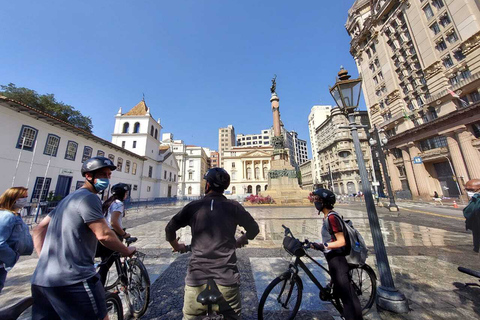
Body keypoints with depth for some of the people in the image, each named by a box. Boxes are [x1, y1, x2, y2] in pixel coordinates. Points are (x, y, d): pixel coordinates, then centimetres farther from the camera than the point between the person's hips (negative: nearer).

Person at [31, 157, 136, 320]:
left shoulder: (69, 197, 16)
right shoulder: (89, 197, -16)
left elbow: (39, 229, 19)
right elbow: (104, 235, -20)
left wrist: (46, 261, 16)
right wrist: (127, 251, -4)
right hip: (72, 279, -9)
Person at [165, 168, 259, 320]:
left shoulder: (193, 206, -5)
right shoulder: (234, 206, -6)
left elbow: (169, 229, 3)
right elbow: (254, 229, 3)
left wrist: (176, 246, 21)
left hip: (196, 278, 1)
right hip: (226, 279, 0)